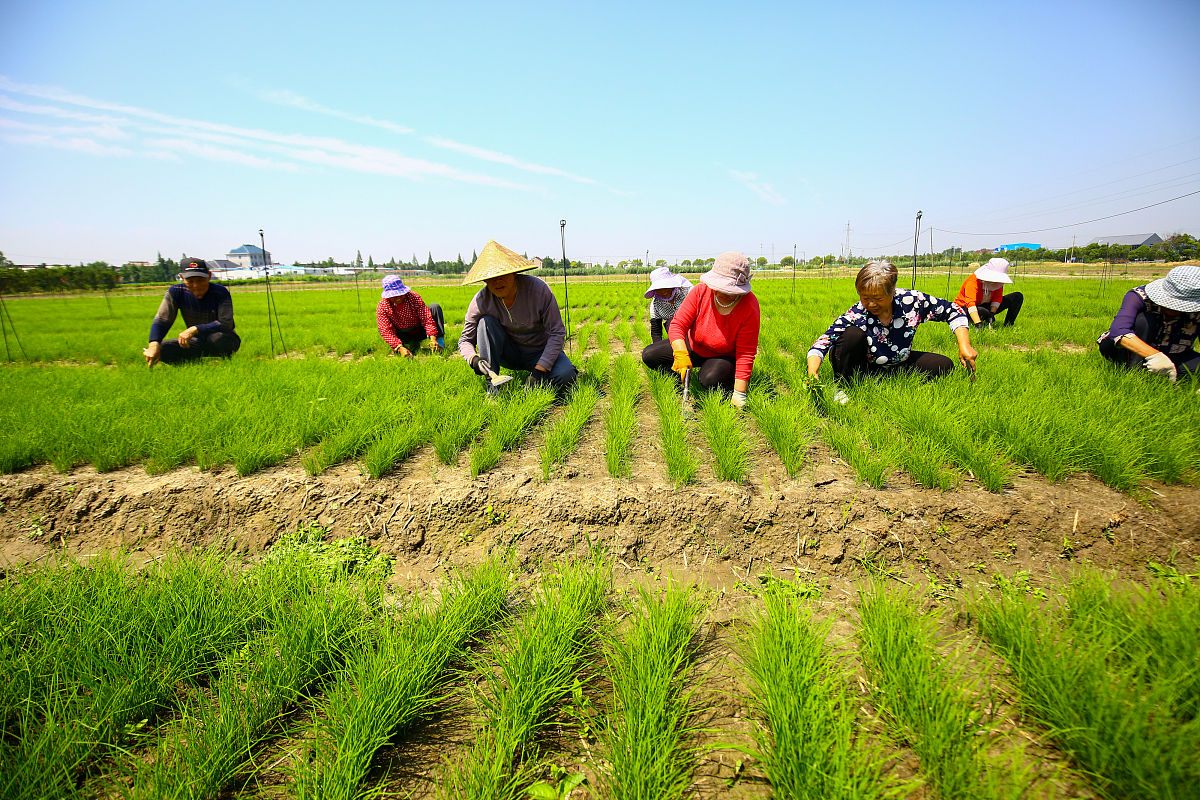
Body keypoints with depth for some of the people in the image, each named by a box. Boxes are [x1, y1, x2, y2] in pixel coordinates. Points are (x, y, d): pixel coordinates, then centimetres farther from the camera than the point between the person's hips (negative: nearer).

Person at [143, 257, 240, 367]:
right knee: (161, 350, -21)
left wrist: (195, 329, -38)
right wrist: (154, 344, -30)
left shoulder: (221, 292, -17)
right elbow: (161, 321, -10)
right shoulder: (175, 292, -6)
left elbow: (226, 324, -26)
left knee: (218, 337, -39)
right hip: (198, 341, 4)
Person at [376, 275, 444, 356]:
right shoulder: (381, 307, -19)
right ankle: (413, 345, -12)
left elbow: (427, 318, -22)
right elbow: (387, 331, -26)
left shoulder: (414, 297, -20)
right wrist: (400, 348, -41)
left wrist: (433, 339, -36)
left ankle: (439, 341, -25)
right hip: (404, 336, 0)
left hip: (421, 331, 0)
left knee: (434, 306, -19)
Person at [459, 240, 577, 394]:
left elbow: (557, 333, -19)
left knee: (566, 375, -32)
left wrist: (540, 369, -28)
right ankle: (490, 384, -21)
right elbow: (465, 340, -5)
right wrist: (474, 359, -30)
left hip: (540, 352, -2)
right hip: (509, 353, 2)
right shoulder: (481, 301, -16)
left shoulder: (538, 289, -23)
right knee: (486, 322, -24)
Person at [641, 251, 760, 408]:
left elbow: (746, 353, -25)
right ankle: (681, 378, 13)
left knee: (710, 379, -36)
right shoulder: (701, 291, -22)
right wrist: (681, 354, -40)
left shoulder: (750, 308, -27)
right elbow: (678, 324, -21)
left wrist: (739, 393, -30)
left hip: (725, 357, -3)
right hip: (693, 347, 3)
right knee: (649, 355, -11)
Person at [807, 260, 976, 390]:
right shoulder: (856, 315, -27)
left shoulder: (912, 300, -18)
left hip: (896, 364, 5)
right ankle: (840, 387, -14)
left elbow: (952, 310, -4)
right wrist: (812, 372, -52)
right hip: (861, 369, -4)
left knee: (944, 365, -10)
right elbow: (822, 343, -34)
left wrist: (964, 346, -13)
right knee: (853, 334, -32)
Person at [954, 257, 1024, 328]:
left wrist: (992, 313, -27)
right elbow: (970, 302, -41)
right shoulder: (973, 281, -29)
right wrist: (978, 324, -53)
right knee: (984, 312, -43)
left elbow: (997, 298, -8)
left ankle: (1007, 326, -7)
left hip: (985, 306, 7)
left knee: (1018, 296, -6)